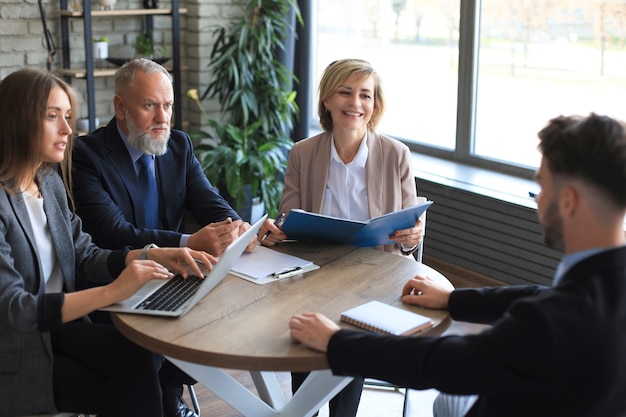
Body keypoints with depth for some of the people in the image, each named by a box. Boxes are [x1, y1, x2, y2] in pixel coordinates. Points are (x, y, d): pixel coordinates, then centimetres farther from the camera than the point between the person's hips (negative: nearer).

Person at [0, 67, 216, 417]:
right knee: (130, 388, -12)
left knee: (136, 359, -17)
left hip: (58, 326, 6)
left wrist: (152, 256, -9)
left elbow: (85, 254, 8)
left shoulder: (50, 181, 5)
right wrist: (113, 292, -28)